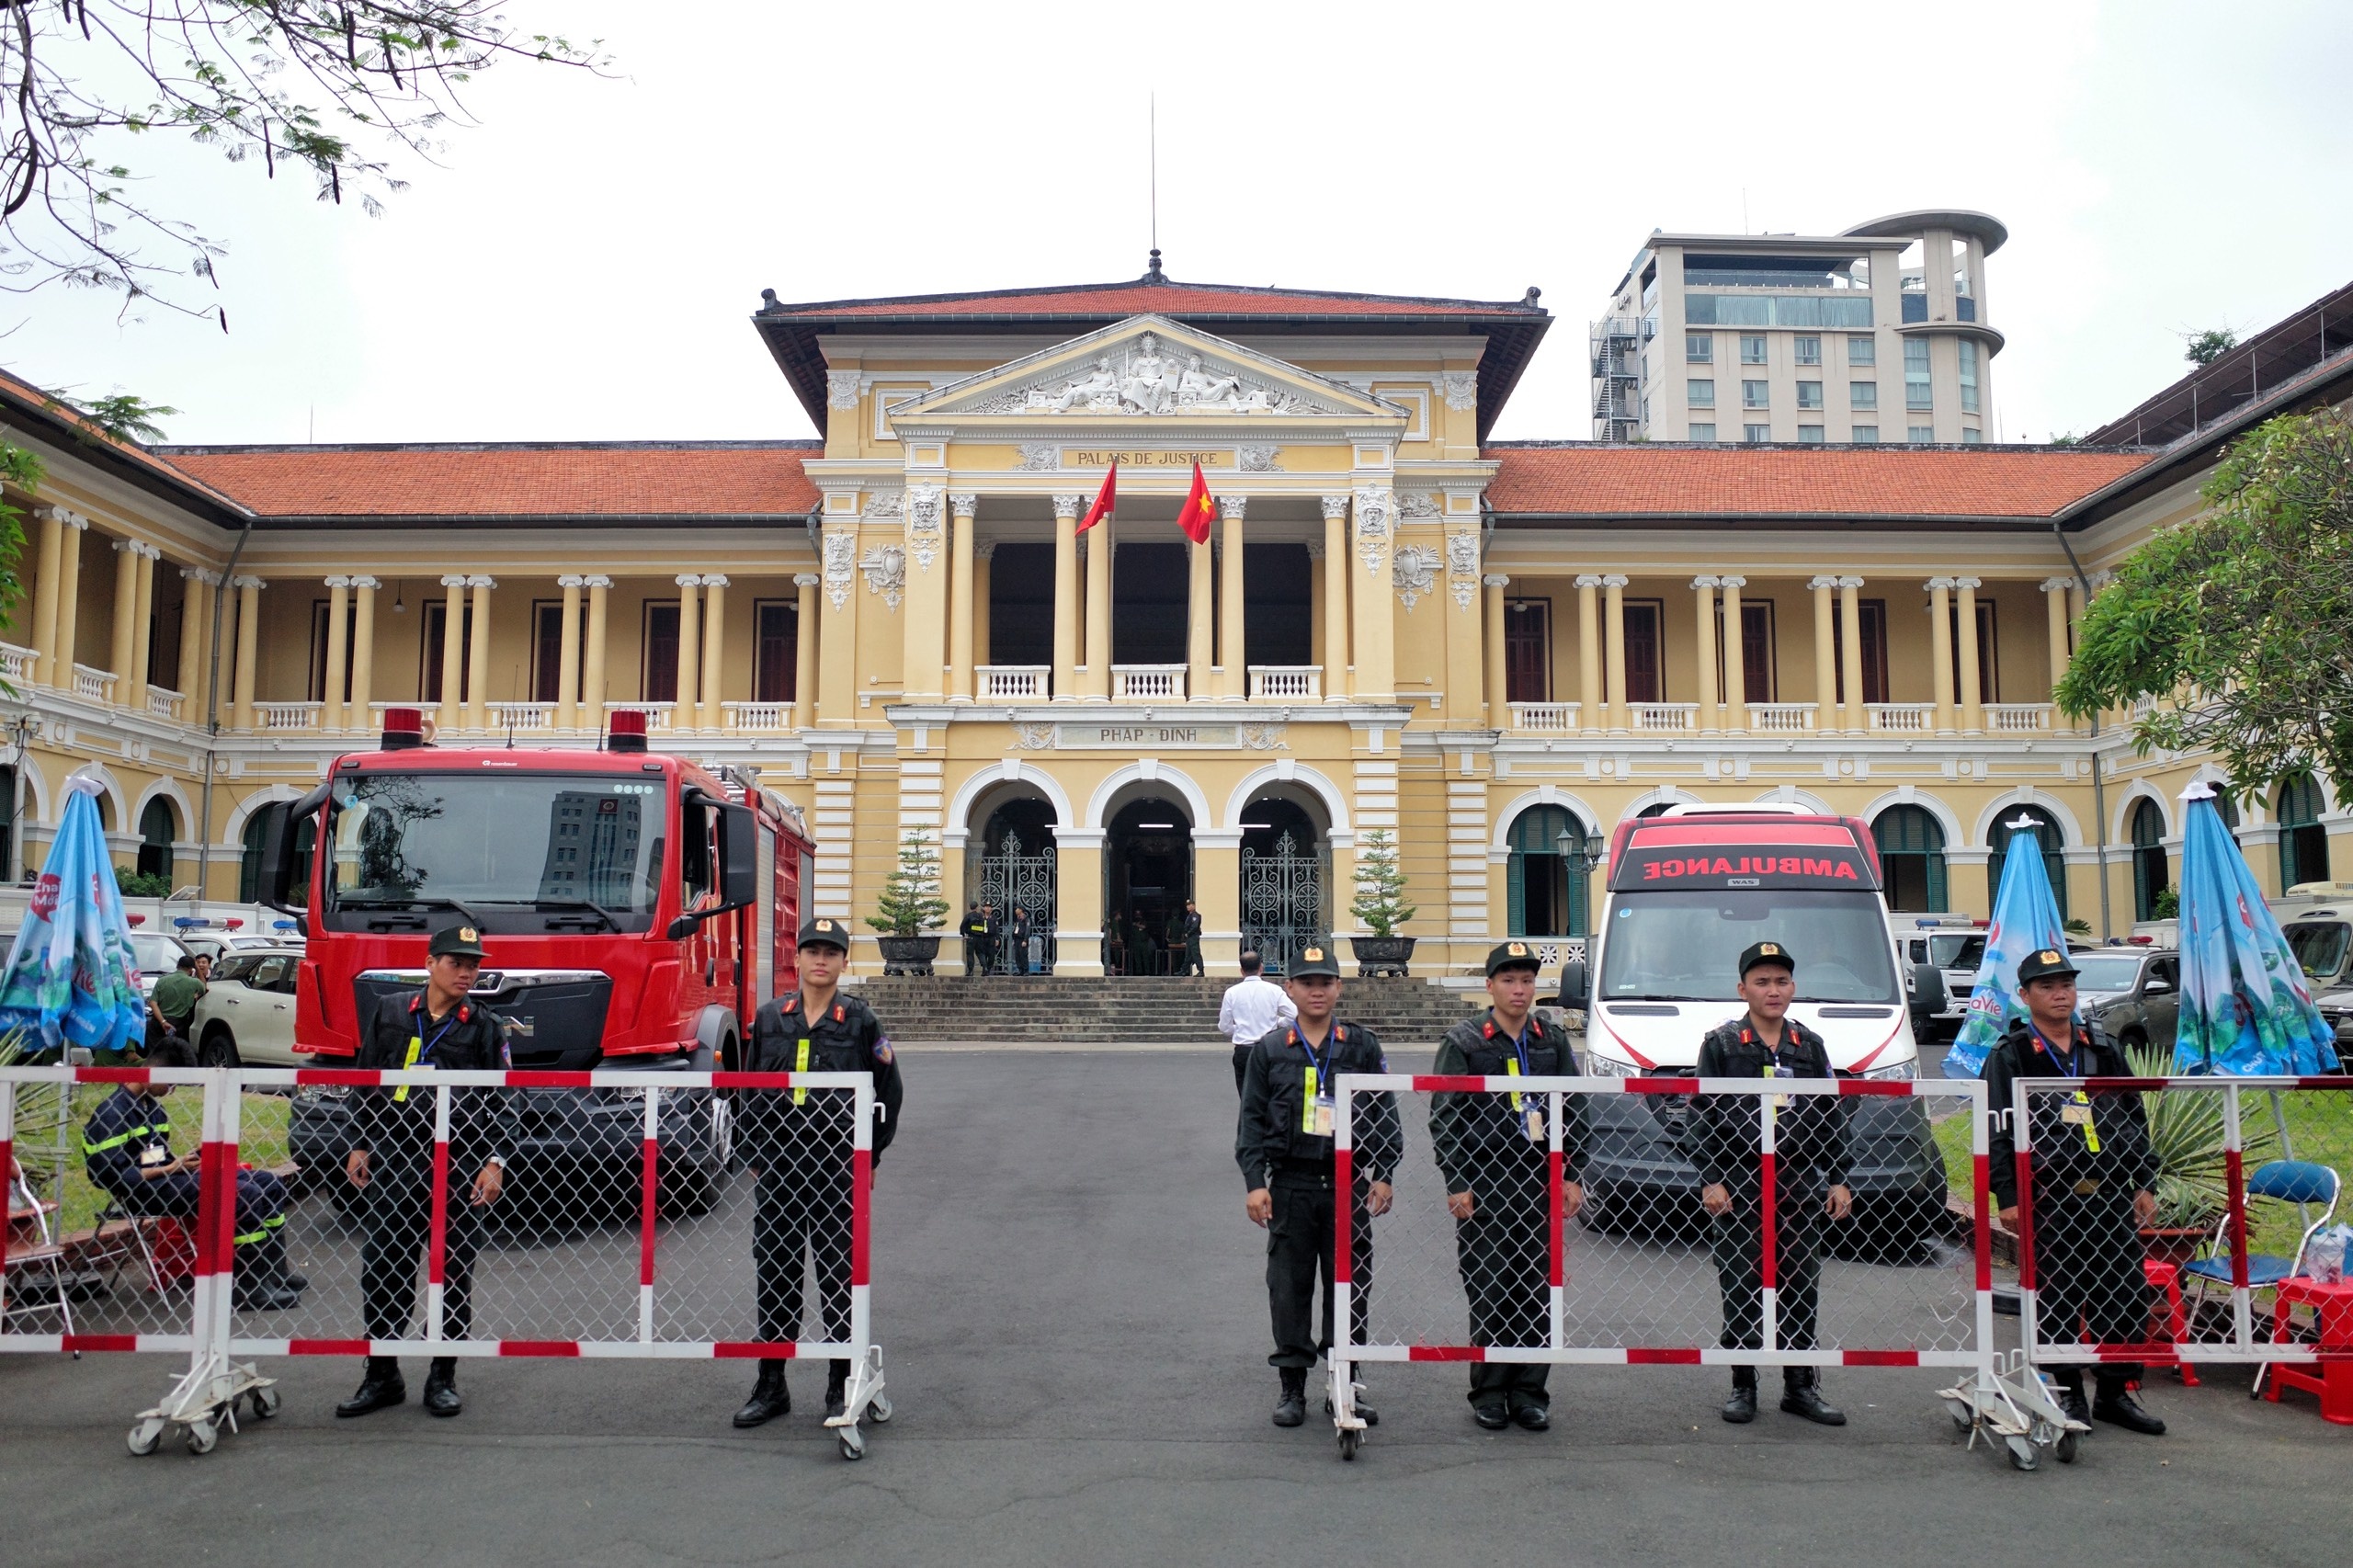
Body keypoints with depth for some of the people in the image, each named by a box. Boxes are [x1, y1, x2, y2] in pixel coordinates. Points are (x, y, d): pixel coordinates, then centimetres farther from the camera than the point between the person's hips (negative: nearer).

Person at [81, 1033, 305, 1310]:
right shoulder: (112, 1113, -12)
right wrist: (169, 1169, -13)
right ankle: (247, 1290, -17)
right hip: (145, 1193, -9)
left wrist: (183, 1162, 3)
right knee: (245, 1196, -25)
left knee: (268, 1184, 0)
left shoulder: (152, 1105, 17)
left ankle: (275, 1273, 7)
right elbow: (112, 1177, -19)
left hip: (167, 1179, 9)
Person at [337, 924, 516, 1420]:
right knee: (382, 1272, 5)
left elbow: (501, 1101, 3)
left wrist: (495, 1161, -6)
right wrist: (359, 1146, 9)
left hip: (459, 1167, -1)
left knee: (453, 1275, 4)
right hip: (392, 1162, 2)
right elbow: (364, 1085, 14)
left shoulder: (486, 1027, 4)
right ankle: (382, 1375, 18)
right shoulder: (389, 1013, 8)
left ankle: (443, 1378, 16)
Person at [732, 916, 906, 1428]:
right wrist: (753, 1154, 9)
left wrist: (868, 1157, 1)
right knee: (774, 1279, 9)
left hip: (839, 1173, -3)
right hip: (776, 1169, 3)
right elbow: (749, 1093, 14)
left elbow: (887, 1095, 3)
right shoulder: (770, 1019, 7)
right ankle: (771, 1386, 20)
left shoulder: (861, 1022, -1)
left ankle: (842, 1386, 14)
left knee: (840, 1279, 3)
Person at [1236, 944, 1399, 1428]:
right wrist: (1255, 1182, -3)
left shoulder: (1363, 1046, 6)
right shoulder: (1270, 1049, 5)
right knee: (1289, 1288, 4)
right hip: (1290, 1184, 0)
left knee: (1350, 1286, 6)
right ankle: (1292, 1386, 17)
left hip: (1349, 1183, 1)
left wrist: (1383, 1175, 1)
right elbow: (1252, 1120, 5)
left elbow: (1384, 1114, 8)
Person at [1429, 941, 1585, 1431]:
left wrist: (1571, 1176, 7)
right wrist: (1456, 1184, -7)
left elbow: (1574, 1113, 14)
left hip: (1541, 1183, 3)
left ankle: (1529, 1391, 16)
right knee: (1489, 1292, -1)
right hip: (1485, 1184, -3)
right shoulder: (1463, 1041, 0)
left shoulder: (1553, 1042, 11)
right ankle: (1489, 1393, 11)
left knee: (1537, 1291, 5)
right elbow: (1444, 1118, -2)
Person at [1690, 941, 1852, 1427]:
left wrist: (1838, 1179, 8)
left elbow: (1831, 1118, 14)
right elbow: (1701, 1115, -2)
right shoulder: (1721, 1044, 1)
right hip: (1738, 1187, -3)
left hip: (1800, 1186, 3)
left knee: (1801, 1288, 7)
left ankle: (1800, 1386, 17)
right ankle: (1742, 1386, 12)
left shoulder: (1809, 1045, 10)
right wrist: (1710, 1180, -8)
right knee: (1740, 1289, 1)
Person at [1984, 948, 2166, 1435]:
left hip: (2111, 1193, 5)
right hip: (2049, 1198, -4)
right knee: (2056, 1299, 0)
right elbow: (1998, 1132, -4)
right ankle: (2066, 1394, 13)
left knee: (2126, 1294, 6)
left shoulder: (2104, 1050, 14)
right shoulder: (2009, 1057, -1)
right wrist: (2007, 1197, -9)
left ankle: (2116, 1392, 20)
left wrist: (2145, 1184, 12)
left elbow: (2134, 1119, 18)